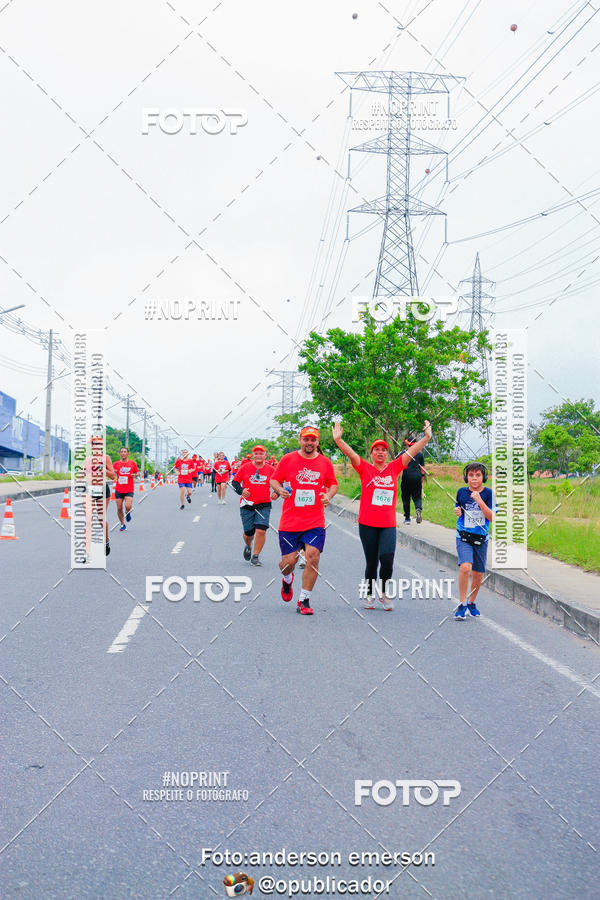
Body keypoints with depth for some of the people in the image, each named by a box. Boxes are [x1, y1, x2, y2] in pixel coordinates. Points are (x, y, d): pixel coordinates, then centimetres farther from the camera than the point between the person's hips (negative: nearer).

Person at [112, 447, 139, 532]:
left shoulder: (132, 463, 5)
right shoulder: (116, 464, 4)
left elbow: (137, 472, 15)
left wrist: (134, 475, -7)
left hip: (129, 490, -1)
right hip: (119, 489, 2)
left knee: (128, 506, -19)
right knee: (119, 508, 2)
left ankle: (128, 513, 17)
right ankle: (122, 524, 19)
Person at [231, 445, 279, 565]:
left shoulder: (270, 469, 2)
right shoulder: (245, 467, 0)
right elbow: (235, 482, 6)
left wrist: (276, 493, -6)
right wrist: (241, 491, -12)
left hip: (264, 505, 0)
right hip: (247, 505, 0)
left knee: (261, 530, -14)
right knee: (249, 533, 7)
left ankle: (255, 556, 0)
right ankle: (247, 546, 42)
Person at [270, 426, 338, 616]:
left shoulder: (325, 463, 5)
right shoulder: (287, 460, 1)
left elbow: (333, 484, 18)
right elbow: (274, 480, 8)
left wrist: (328, 496, -3)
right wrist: (280, 490, -14)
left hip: (315, 522, 1)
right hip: (290, 521, -1)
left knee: (313, 557, -13)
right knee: (288, 561, 0)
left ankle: (304, 600, 0)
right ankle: (287, 579, 39)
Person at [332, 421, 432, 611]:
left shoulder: (394, 468, 8)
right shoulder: (365, 469, 2)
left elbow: (412, 451, 3)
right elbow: (350, 453, -11)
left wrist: (427, 438, -9)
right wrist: (338, 440, -27)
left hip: (389, 524, 1)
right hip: (367, 524, -1)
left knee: (387, 557, -14)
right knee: (371, 562, 6)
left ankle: (384, 592, 8)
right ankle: (370, 595, 24)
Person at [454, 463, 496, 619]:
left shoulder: (488, 493, -4)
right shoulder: (461, 492, 2)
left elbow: (492, 517, -13)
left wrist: (479, 501, -21)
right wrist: (457, 512, -3)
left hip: (481, 538, 1)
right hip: (463, 537, -1)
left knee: (478, 574, 7)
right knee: (465, 567, -22)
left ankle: (472, 603, 31)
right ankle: (462, 605, -11)